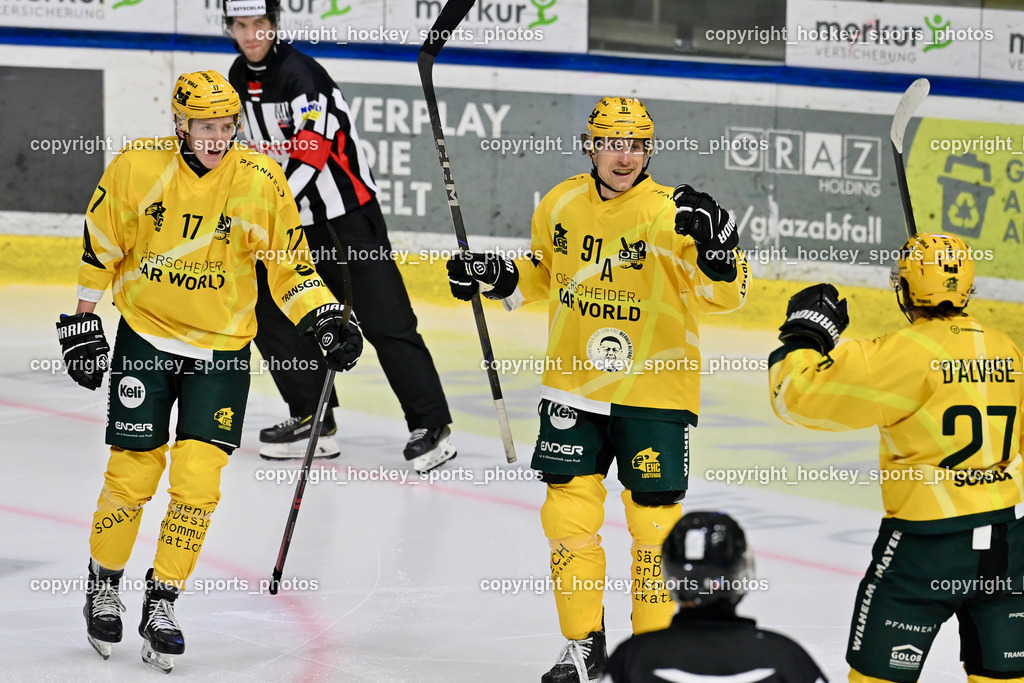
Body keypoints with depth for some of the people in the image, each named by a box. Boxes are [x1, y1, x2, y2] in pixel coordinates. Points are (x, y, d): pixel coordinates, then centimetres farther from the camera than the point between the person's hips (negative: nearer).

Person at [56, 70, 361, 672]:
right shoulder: (137, 166, -10)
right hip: (144, 335, 0)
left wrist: (326, 319, -14)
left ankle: (163, 601, 9)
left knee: (198, 481, -8)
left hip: (222, 348, 0)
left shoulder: (260, 180, -12)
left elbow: (290, 262, -1)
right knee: (132, 475, 0)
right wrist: (83, 324, 6)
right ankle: (105, 583, 25)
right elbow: (102, 246, 3)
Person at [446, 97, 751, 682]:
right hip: (574, 386, 4)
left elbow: (724, 294, -18)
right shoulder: (560, 206, 1)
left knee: (655, 522, 1)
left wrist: (717, 246, -36)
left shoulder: (669, 214, -14)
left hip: (655, 391, -4)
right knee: (569, 514, 5)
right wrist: (500, 278, 4)